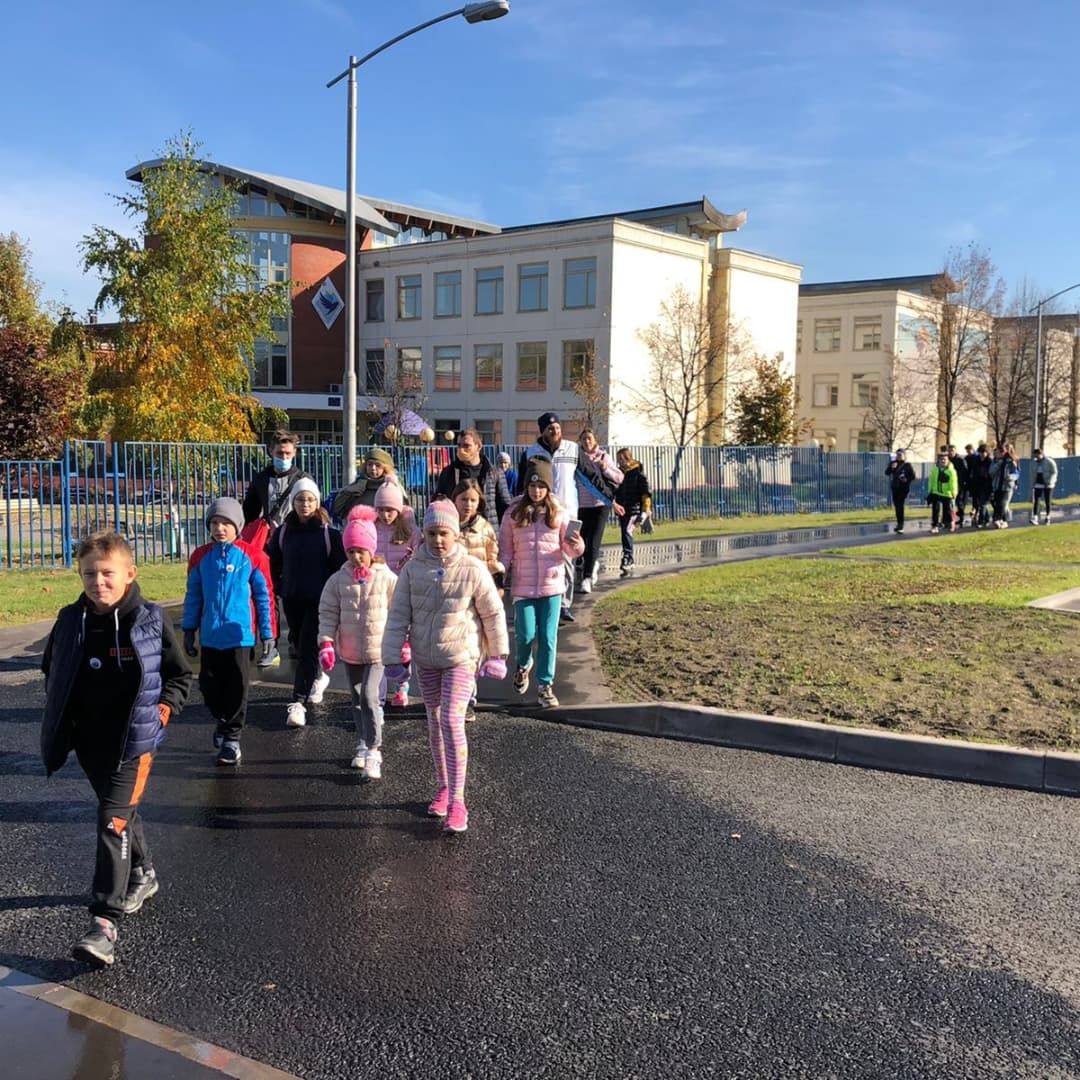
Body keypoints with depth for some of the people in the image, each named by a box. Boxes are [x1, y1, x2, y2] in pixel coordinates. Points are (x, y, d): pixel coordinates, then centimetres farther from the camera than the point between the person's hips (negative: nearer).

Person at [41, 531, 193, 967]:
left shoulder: (151, 621, -10)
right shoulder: (70, 621, -1)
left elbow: (181, 675, 1)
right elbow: (51, 670, 18)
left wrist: (164, 707, -12)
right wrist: (59, 716, 10)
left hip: (134, 740, -5)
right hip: (89, 740, 5)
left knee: (114, 821, -12)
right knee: (122, 812, 21)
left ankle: (105, 922, -12)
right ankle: (143, 873, 45)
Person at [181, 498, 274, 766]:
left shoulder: (252, 556, -6)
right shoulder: (201, 556, 3)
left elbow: (264, 596, -2)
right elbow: (193, 596, 10)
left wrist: (267, 633, -2)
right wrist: (189, 631, 10)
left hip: (240, 634, -3)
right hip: (210, 636, 3)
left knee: (236, 688, 1)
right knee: (209, 685, 10)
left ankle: (231, 738, 12)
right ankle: (222, 719, 37)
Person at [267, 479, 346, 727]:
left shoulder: (329, 533, -5)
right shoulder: (283, 532, 5)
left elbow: (340, 566, -2)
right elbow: (273, 564, 17)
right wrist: (280, 588, 9)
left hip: (319, 601, -4)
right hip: (292, 600, 4)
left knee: (307, 649, -10)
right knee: (298, 646, 15)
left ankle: (297, 702, -10)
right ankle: (318, 677, 42)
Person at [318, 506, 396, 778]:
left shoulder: (387, 578, -8)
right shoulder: (339, 579, -2)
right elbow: (328, 613, 0)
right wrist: (326, 643, -9)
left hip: (378, 648, -4)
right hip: (349, 651, 4)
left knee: (369, 697, -15)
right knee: (357, 699, 16)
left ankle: (373, 751, -10)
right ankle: (364, 743, 33)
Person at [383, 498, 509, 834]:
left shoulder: (472, 570, -12)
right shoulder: (412, 569, -5)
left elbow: (494, 614, -2)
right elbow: (398, 616, -2)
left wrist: (498, 655, 1)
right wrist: (392, 658, -5)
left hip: (461, 658, -4)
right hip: (426, 659, 4)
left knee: (452, 722, -15)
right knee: (435, 723, 14)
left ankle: (457, 800, -9)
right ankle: (443, 788, 30)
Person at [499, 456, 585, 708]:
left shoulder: (559, 513, 1)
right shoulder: (514, 513, 0)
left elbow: (568, 549, 2)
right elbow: (505, 549, 7)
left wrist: (577, 546, -19)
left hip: (551, 584, 1)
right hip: (523, 585, 0)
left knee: (548, 637, 3)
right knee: (525, 634, -1)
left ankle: (545, 685, 15)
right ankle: (523, 666, 32)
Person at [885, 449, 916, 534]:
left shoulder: (907, 465, -5)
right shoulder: (893, 463, 6)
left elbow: (913, 476, -2)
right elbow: (887, 473, 0)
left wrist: (907, 481, -15)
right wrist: (891, 468, -15)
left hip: (903, 488, -5)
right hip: (895, 487, 5)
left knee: (900, 506, -13)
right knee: (897, 506, 9)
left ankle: (900, 525, -13)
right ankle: (899, 525, 18)